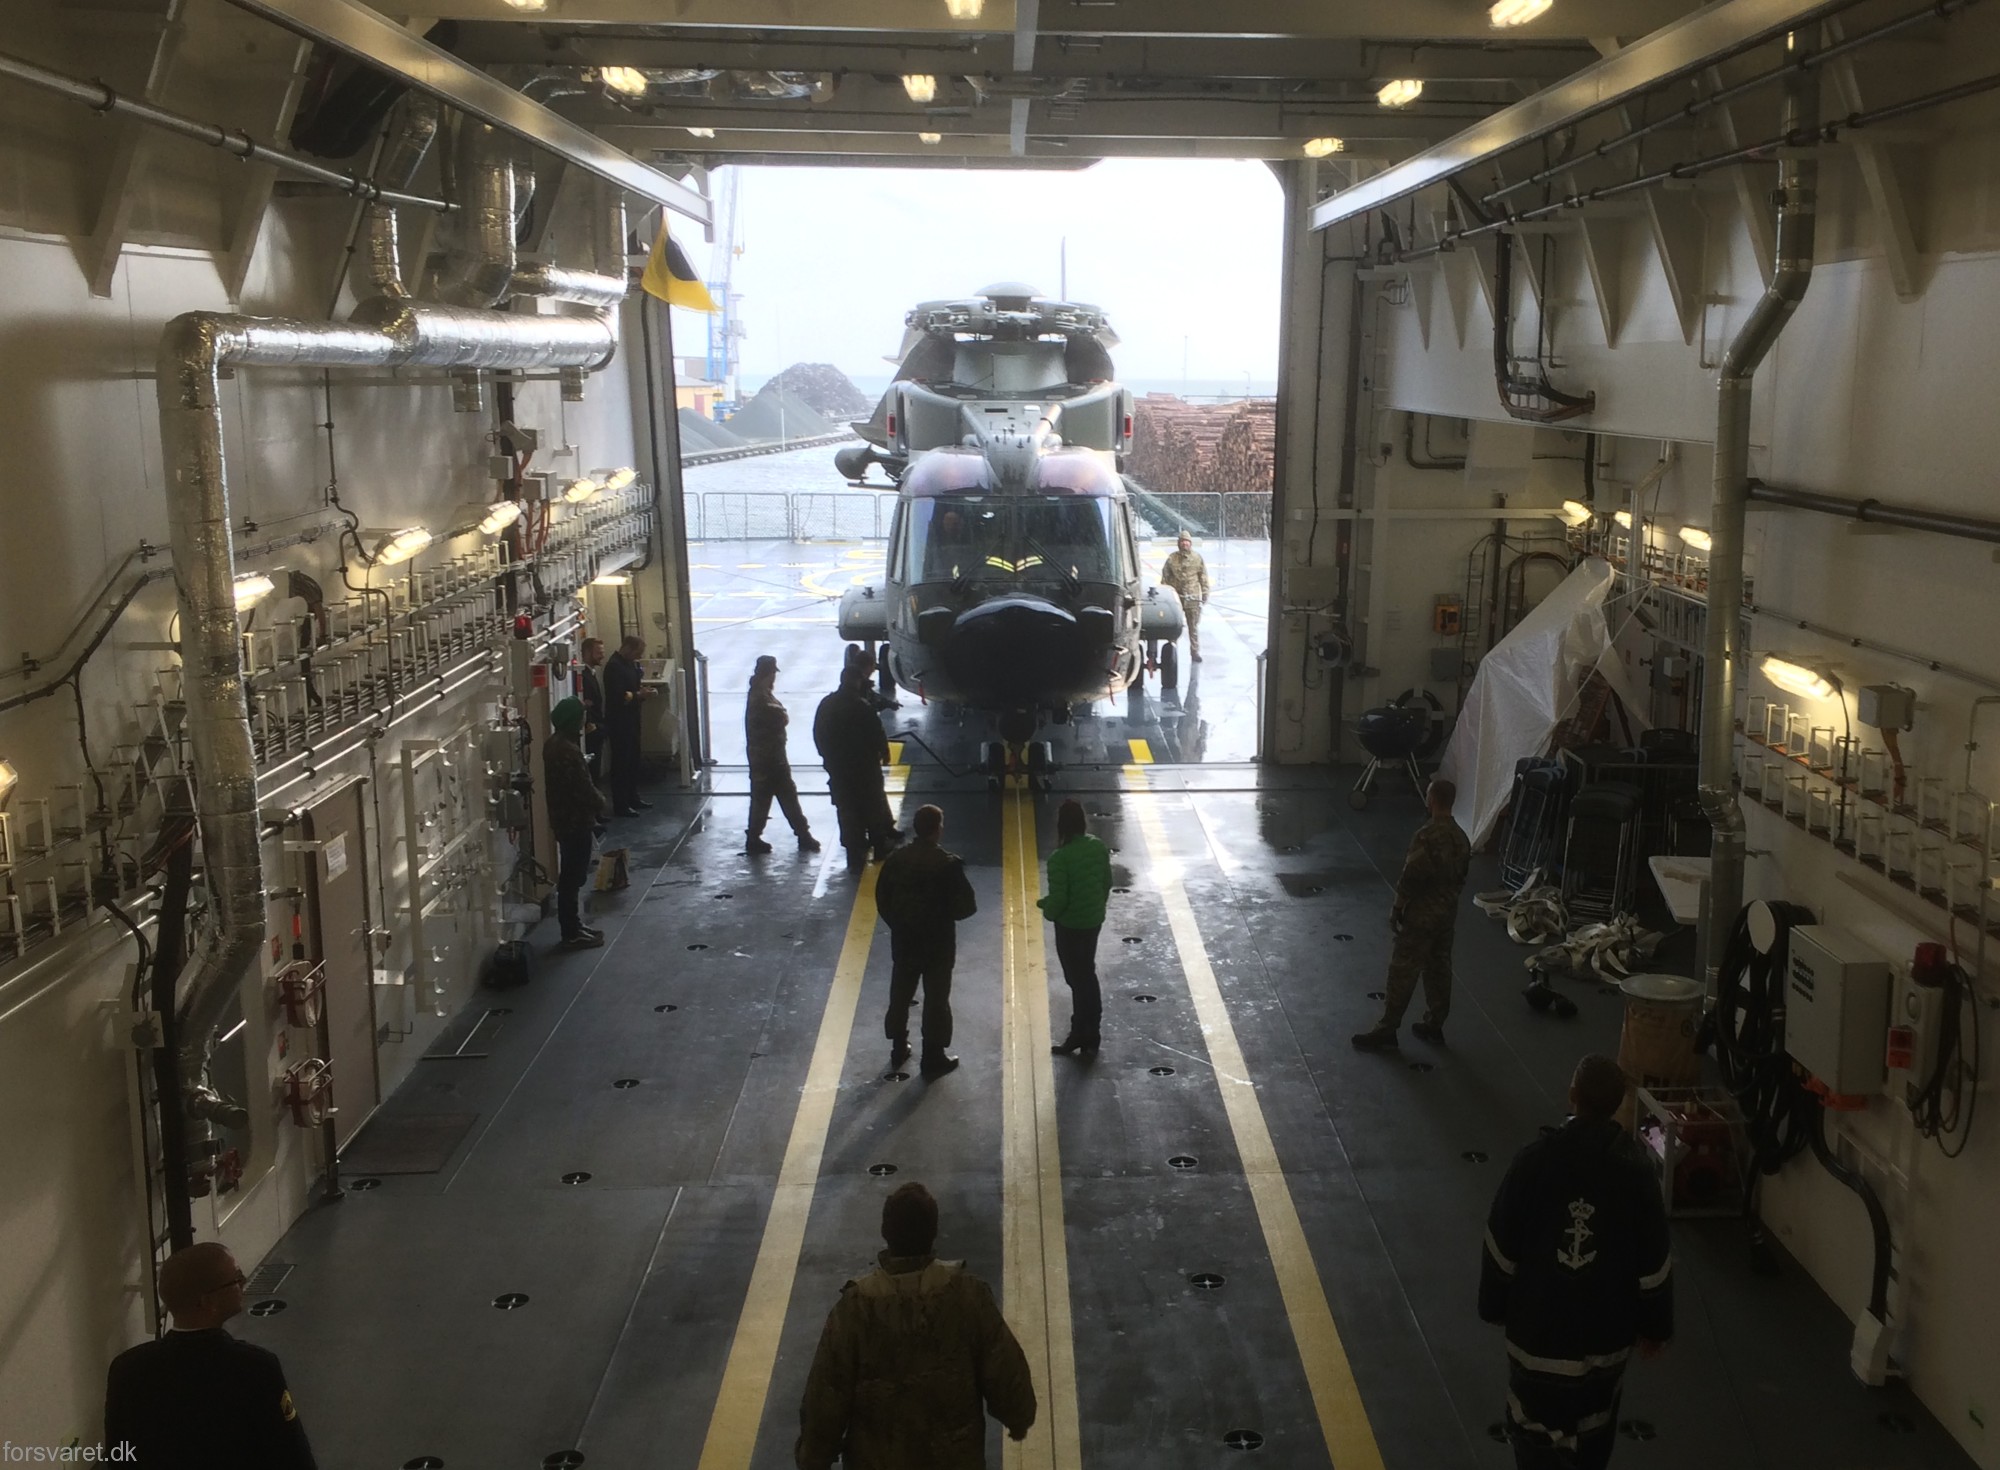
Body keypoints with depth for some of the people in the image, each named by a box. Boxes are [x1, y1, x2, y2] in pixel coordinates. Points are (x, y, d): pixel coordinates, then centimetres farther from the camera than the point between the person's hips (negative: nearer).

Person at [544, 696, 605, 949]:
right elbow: (584, 788, -22)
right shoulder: (569, 751, -25)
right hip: (575, 821, -10)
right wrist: (600, 803, -3)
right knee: (573, 877, -1)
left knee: (570, 876, 17)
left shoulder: (554, 744, 7)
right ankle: (572, 935, 6)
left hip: (563, 818, 10)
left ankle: (573, 927, 26)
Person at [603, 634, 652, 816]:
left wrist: (643, 691, 0)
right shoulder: (614, 666, -19)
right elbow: (618, 697, -25)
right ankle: (620, 805, 1)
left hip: (631, 719, 9)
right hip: (618, 721, -9)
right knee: (621, 762, -4)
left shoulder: (630, 663, 10)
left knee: (633, 760, 16)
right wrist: (639, 695, -18)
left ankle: (633, 798, 27)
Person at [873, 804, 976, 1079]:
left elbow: (882, 899, 2)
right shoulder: (948, 863, -20)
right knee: (936, 1000, 7)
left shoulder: (896, 858, -6)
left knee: (900, 995, 18)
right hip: (938, 943, -4)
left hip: (903, 940, 4)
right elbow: (966, 906, -17)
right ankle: (933, 1058, 14)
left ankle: (898, 1049, 31)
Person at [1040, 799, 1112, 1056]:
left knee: (1077, 978, 7)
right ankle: (1090, 1034, 28)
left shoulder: (1060, 857, -25)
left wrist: (1048, 910, -2)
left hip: (1070, 924, -6)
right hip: (1094, 919, 7)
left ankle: (1080, 1035, 19)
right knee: (1088, 975, 19)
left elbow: (1058, 898, -23)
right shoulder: (1099, 847, -4)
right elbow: (1107, 883, 6)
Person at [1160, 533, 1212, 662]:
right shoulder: (1172, 558, 2)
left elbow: (1203, 576, 9)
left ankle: (1195, 651, 10)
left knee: (1194, 627, 4)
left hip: (1193, 597, 0)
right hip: (1176, 596, 0)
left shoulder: (1197, 558, 5)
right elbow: (1165, 576, 6)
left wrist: (1205, 592, 5)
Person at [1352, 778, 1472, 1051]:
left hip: (1421, 915, -8)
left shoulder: (1426, 836, -23)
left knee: (1402, 973, -1)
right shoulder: (1461, 837, 3)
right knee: (1439, 970, 17)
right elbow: (1460, 877, 12)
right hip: (1447, 914, 8)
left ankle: (1386, 1032, 4)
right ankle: (1434, 1026, 26)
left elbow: (1411, 878, -21)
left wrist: (1396, 909, -10)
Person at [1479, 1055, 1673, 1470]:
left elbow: (1501, 1249, -8)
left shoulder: (1533, 1160, -16)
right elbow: (1653, 1266, -6)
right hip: (1608, 1335, 2)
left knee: (1535, 1435, 13)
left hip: (1536, 1330, -2)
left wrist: (1494, 1308, 7)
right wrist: (1655, 1326, 10)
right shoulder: (1636, 1172, -14)